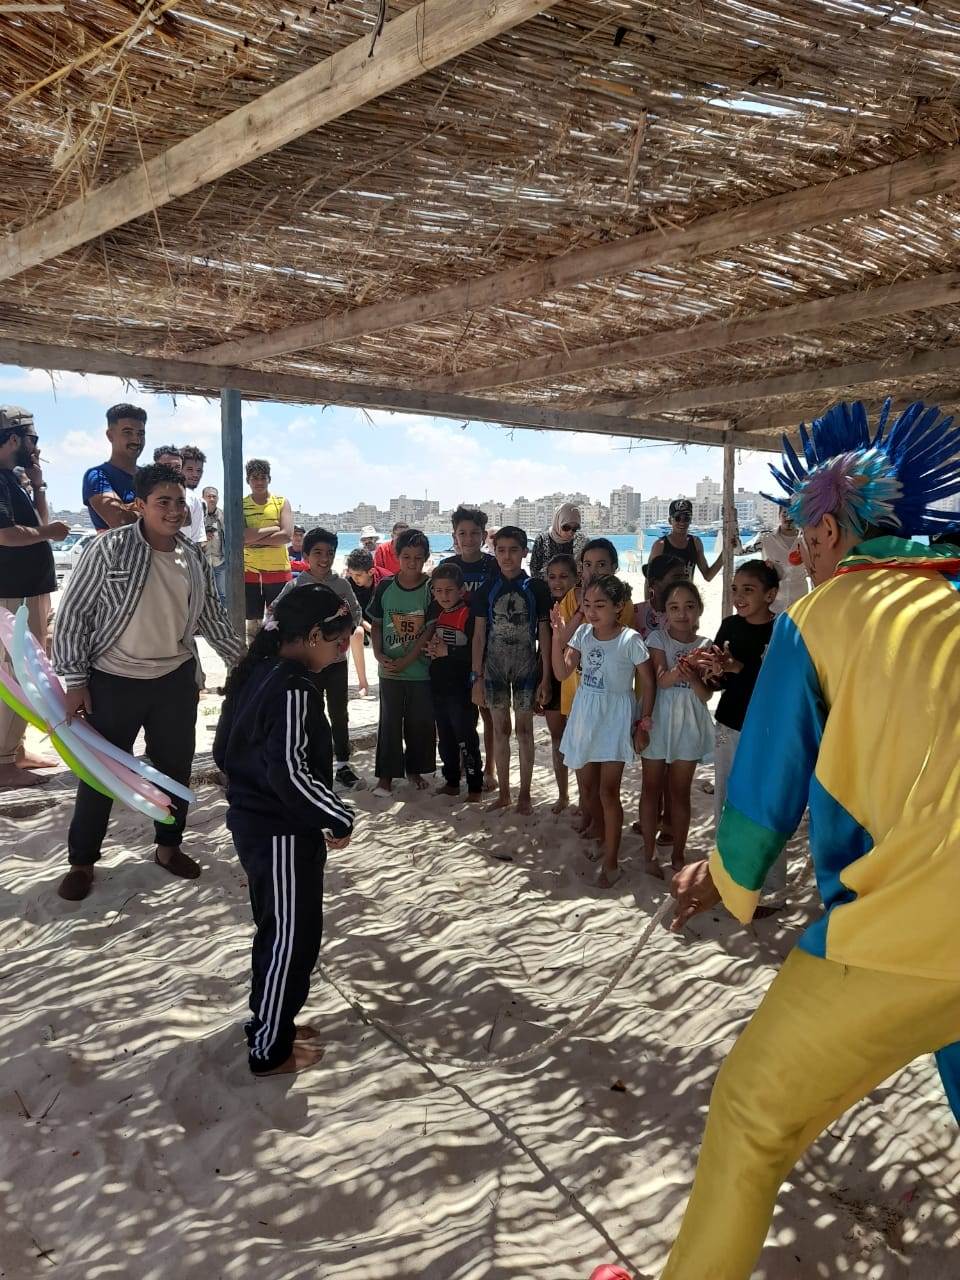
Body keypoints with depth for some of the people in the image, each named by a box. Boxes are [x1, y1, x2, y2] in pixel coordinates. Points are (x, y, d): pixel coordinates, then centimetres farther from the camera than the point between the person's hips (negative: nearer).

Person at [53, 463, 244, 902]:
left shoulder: (194, 556, -1)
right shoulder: (109, 549, -15)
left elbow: (211, 617, 11)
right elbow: (73, 614, -11)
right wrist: (75, 680, -13)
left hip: (176, 679, 4)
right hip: (113, 681, -4)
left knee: (176, 767, 15)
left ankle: (168, 847, 35)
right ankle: (82, 861, 25)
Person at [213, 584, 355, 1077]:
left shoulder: (254, 674, 6)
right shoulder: (292, 689, -23)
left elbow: (224, 749, 12)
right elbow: (291, 771, -30)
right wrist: (340, 818, -20)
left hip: (251, 820, 9)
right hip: (283, 833, -9)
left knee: (277, 930, 23)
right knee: (292, 936, 5)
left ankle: (269, 1021, 38)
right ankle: (270, 1050, 19)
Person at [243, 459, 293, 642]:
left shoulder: (281, 502, 2)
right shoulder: (241, 505, 3)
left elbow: (286, 536, -11)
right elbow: (239, 536, -13)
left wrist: (253, 538, -12)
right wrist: (272, 529, -12)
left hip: (278, 570, -1)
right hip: (249, 571, 1)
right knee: (253, 622, 7)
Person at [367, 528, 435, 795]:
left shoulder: (431, 588, -7)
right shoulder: (385, 587, 0)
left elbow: (430, 630, -10)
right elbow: (376, 624, 8)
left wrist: (406, 660, -14)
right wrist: (378, 654, -8)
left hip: (421, 670, -1)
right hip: (390, 670, 1)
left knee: (420, 722, 8)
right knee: (390, 721, 6)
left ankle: (414, 769, 27)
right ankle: (386, 775, 15)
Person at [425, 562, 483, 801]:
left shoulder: (468, 614, -14)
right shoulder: (433, 612, 7)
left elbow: (476, 651, -20)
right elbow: (425, 640, 19)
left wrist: (448, 651, -18)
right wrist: (431, 649, -2)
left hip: (461, 687, -7)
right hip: (438, 685, 7)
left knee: (466, 736, -2)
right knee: (445, 736, 16)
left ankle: (475, 786, 9)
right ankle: (451, 782, 29)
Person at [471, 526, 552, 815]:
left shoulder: (537, 587, -3)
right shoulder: (486, 590, 1)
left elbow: (544, 635, -2)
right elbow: (479, 636, 2)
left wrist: (546, 678, -5)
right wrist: (477, 677, -2)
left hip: (527, 668, -2)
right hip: (495, 668, 2)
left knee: (524, 730, 5)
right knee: (500, 730, 9)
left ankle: (524, 794, 16)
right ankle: (503, 792, 20)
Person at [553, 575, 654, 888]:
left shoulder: (630, 639, -14)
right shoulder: (582, 633, -1)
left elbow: (648, 683, -7)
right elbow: (562, 673, -4)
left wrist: (643, 723, -9)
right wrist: (557, 636, -15)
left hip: (615, 719, -5)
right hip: (585, 717, 5)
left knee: (608, 791, -3)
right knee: (588, 789, 14)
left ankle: (611, 862, 10)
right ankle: (604, 839, 37)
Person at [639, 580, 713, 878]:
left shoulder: (705, 646, 0)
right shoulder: (658, 638, -4)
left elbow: (706, 695, -5)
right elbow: (661, 680, -18)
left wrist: (693, 677, -27)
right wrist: (678, 671, -40)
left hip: (688, 724, 1)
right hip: (658, 720, -1)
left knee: (680, 792, 9)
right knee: (651, 789, 7)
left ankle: (678, 855, 21)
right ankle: (649, 852, 19)